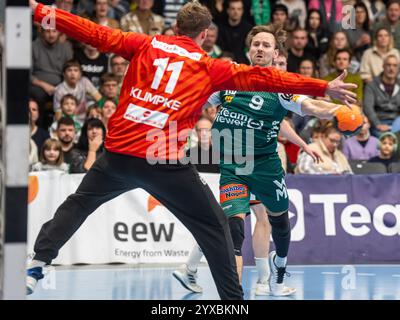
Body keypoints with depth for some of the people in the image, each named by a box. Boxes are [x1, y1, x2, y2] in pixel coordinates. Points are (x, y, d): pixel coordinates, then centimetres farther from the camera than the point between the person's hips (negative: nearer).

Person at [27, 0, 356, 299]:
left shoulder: (145, 45, 10)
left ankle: (36, 266, 17)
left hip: (119, 153, 3)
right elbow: (262, 77, 2)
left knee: (78, 204, 24)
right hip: (166, 163, -2)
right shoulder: (210, 68, 6)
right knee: (215, 226, 11)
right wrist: (324, 87, 3)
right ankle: (233, 297, 8)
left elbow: (95, 34, 9)